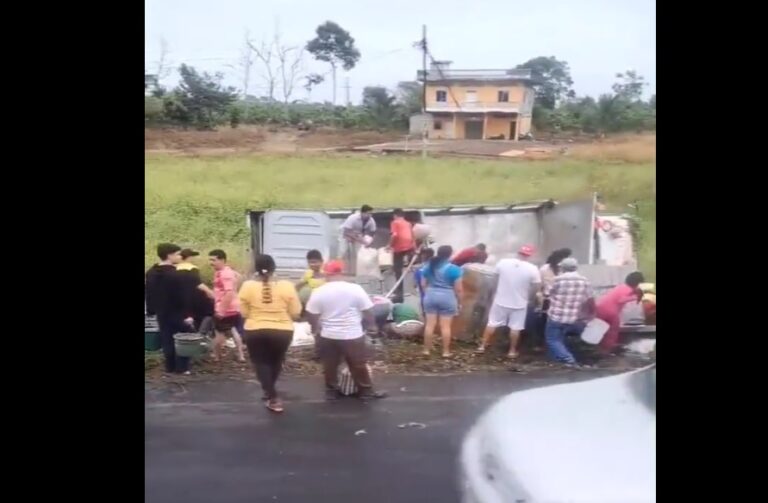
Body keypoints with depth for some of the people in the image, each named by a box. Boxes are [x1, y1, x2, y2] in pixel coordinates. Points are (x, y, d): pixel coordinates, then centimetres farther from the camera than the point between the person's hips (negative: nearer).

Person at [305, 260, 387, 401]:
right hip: (353, 335, -1)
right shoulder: (355, 289, -9)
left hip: (328, 336, 1)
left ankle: (331, 391, 25)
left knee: (330, 366, 16)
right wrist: (371, 326, 12)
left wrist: (315, 329, 16)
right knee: (359, 365, 11)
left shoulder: (318, 292, -7)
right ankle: (366, 391, 20)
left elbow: (312, 316, -2)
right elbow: (367, 311, -3)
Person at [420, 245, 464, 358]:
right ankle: (446, 351, 7)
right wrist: (459, 301, 4)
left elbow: (423, 284, 10)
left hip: (431, 296, 4)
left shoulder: (428, 266, 4)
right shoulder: (454, 269, -10)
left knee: (430, 324, 8)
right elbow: (458, 288, -8)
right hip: (447, 298, -4)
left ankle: (426, 350, 13)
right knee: (445, 326, 2)